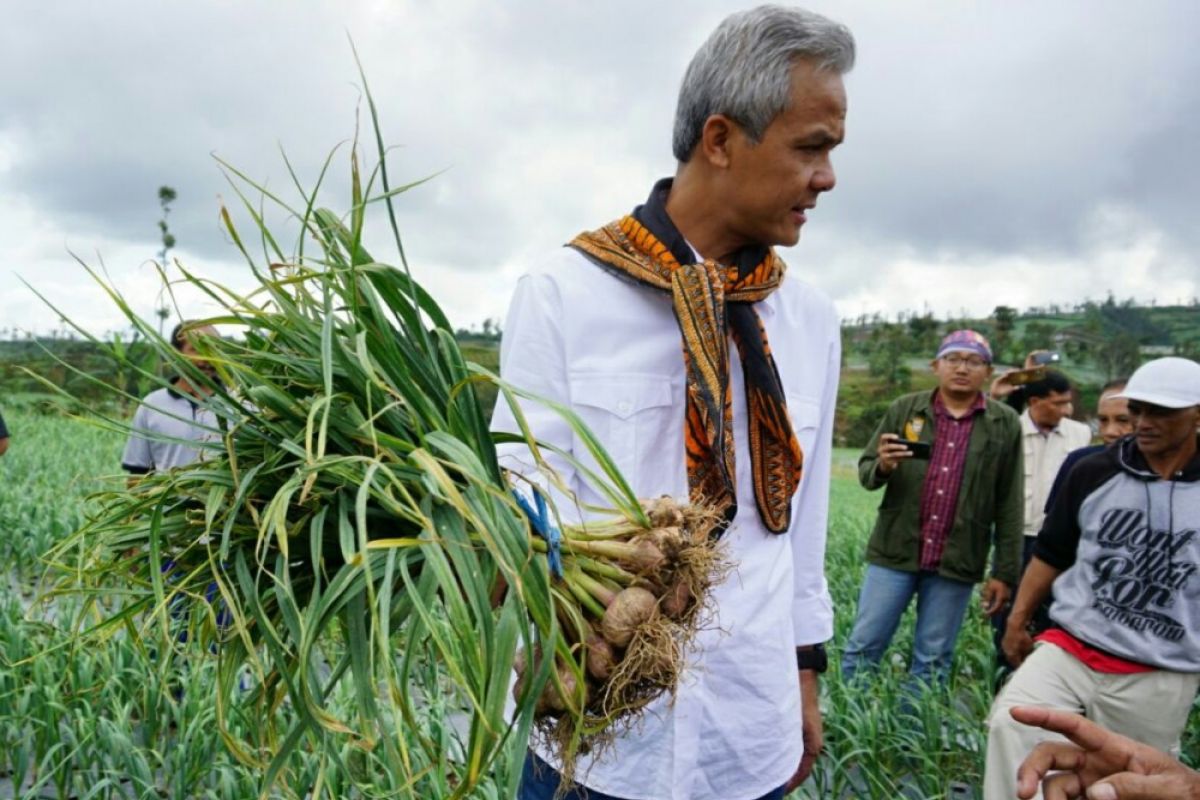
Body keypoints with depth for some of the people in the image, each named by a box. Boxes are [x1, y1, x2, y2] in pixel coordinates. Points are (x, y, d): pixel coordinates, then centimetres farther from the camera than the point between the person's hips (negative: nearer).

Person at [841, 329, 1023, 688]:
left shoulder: (1005, 424, 2)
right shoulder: (905, 409, 3)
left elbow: (1009, 506, 4)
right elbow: (865, 470, 6)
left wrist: (1004, 572, 2)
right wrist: (882, 466, -18)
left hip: (956, 562, 0)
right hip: (894, 551, 0)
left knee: (933, 661, 10)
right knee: (863, 646, 5)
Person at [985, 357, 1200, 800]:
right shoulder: (1094, 472, 0)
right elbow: (1051, 554, 9)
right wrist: (1016, 621, 8)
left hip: (1161, 678, 0)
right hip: (1069, 650, 1)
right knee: (1010, 724, -19)